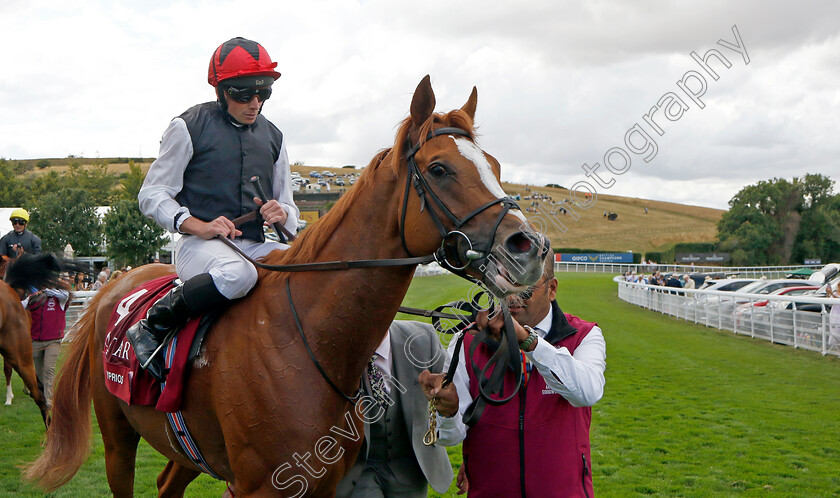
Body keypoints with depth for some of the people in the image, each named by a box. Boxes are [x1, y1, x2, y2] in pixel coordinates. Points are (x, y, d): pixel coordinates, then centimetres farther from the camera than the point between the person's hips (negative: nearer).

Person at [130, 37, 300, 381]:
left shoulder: (273, 138, 19)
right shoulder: (189, 127, 2)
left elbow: (288, 206, 23)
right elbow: (152, 195, 1)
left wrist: (281, 213, -5)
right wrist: (200, 226, -16)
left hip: (256, 246, 5)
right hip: (200, 245, -5)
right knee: (238, 274, -40)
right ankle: (152, 329, -20)